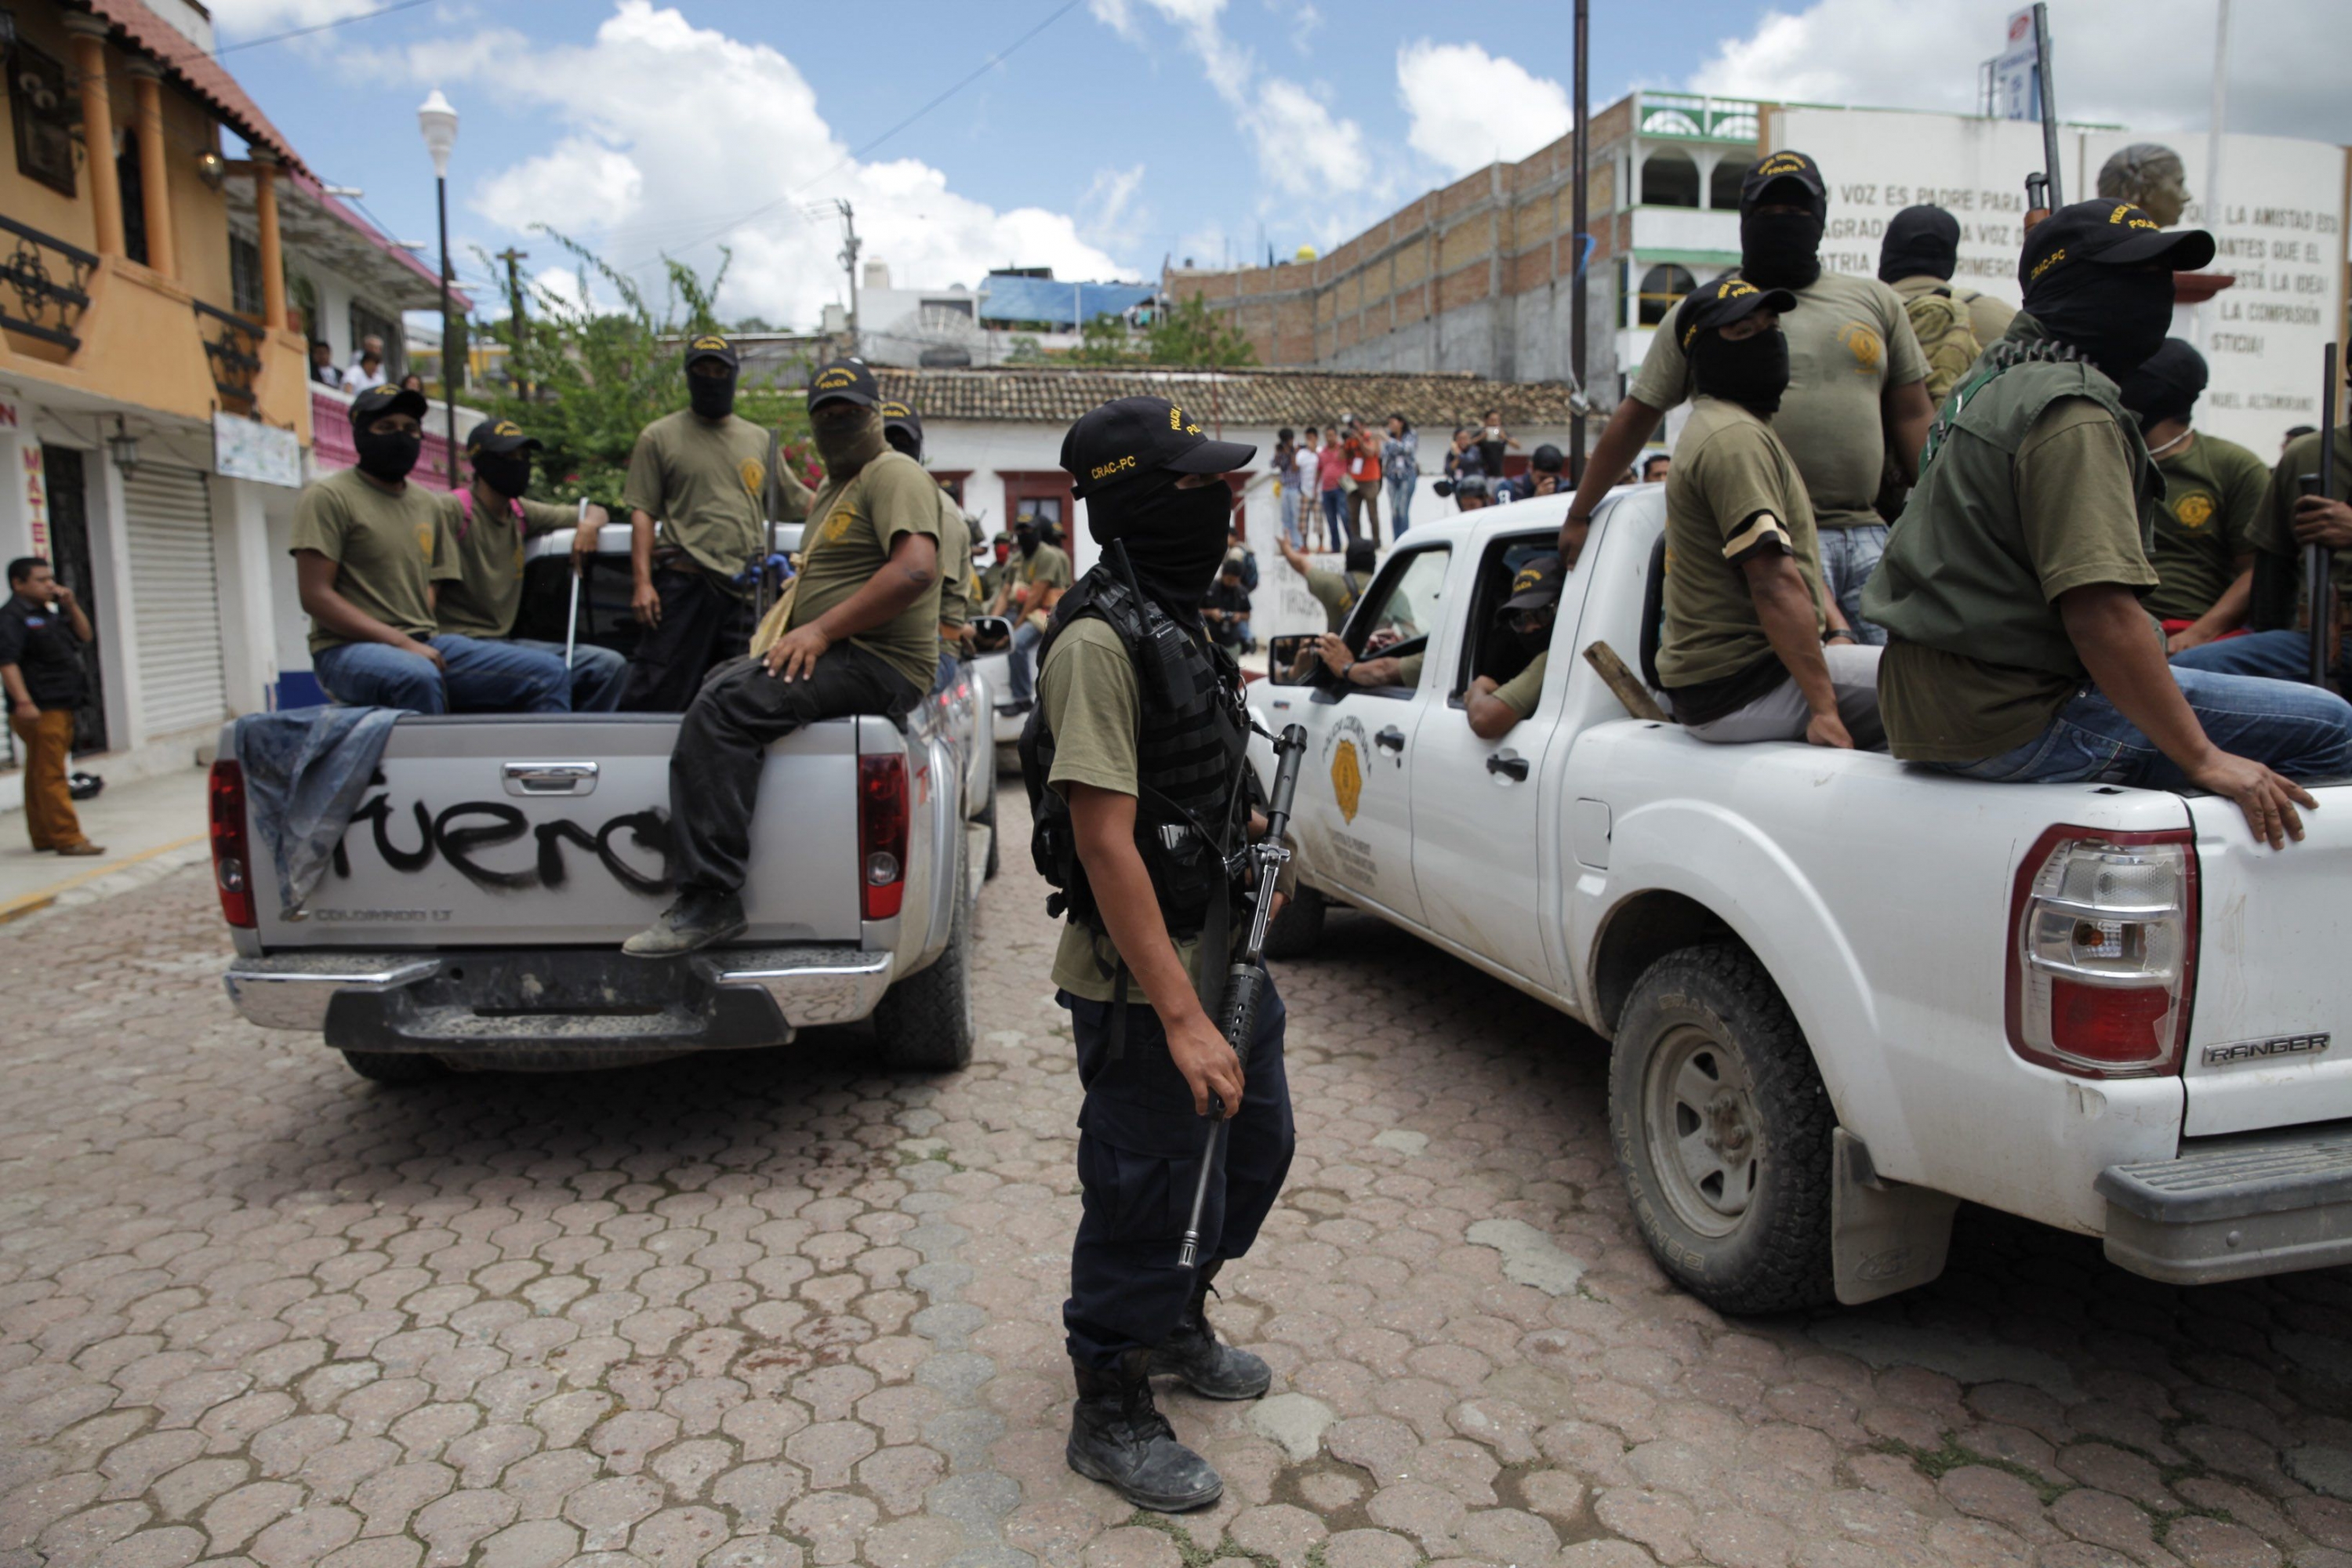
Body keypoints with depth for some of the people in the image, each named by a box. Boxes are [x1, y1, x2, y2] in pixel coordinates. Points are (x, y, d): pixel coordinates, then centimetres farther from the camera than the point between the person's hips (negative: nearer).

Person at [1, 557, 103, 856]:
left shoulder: (48, 613, 18)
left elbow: (83, 637, 26)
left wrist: (71, 605, 10)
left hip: (61, 708, 9)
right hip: (40, 711, -9)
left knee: (42, 775, 14)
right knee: (50, 775, -8)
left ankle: (44, 836, 20)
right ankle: (67, 838, -9)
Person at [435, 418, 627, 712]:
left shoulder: (521, 512, 15)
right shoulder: (452, 510, -7)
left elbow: (594, 512, 25)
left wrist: (588, 525, 0)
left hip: (507, 640, 8)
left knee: (611, 666, -6)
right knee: (553, 670, -32)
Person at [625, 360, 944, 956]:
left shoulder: (894, 474, -5)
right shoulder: (833, 491, 28)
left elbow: (916, 570, -22)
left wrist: (821, 629, -22)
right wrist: (789, 630, 15)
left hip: (878, 662, -11)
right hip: (835, 657, 11)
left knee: (725, 707, -26)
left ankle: (710, 900, -28)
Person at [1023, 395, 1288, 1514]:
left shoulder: (1172, 622, 10)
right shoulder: (1100, 641, -22)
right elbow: (1105, 842, -27)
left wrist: (1244, 831, 8)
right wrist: (1182, 1019, -28)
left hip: (1218, 949, 10)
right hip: (1142, 981, -10)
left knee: (1255, 1141, 23)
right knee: (1147, 1190, 5)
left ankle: (1177, 1325, 46)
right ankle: (1111, 1415, 28)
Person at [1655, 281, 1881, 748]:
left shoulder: (1748, 429, 21)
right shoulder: (1735, 437, -15)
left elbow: (1794, 557, 23)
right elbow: (1774, 583, -24)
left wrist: (1838, 633, 7)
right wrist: (1824, 708, -25)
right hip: (1738, 689, -11)